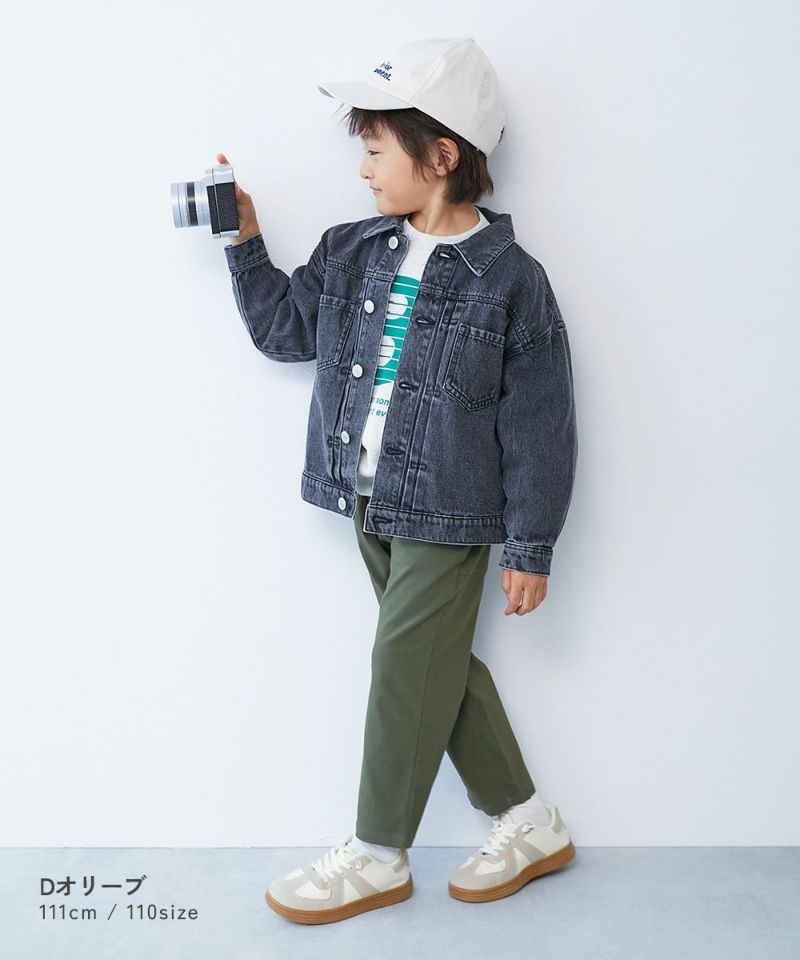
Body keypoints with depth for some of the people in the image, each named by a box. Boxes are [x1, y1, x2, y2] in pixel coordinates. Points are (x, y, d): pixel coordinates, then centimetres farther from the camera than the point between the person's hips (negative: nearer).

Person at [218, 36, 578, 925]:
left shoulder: (509, 281, -14)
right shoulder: (352, 253, 5)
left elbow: (539, 430, -12)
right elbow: (286, 327, 17)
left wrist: (530, 549, -10)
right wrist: (244, 244, 5)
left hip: (448, 517, -7)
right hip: (370, 507, 7)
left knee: (406, 672, 1)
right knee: (442, 669, 14)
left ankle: (378, 856, 21)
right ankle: (527, 824, 31)